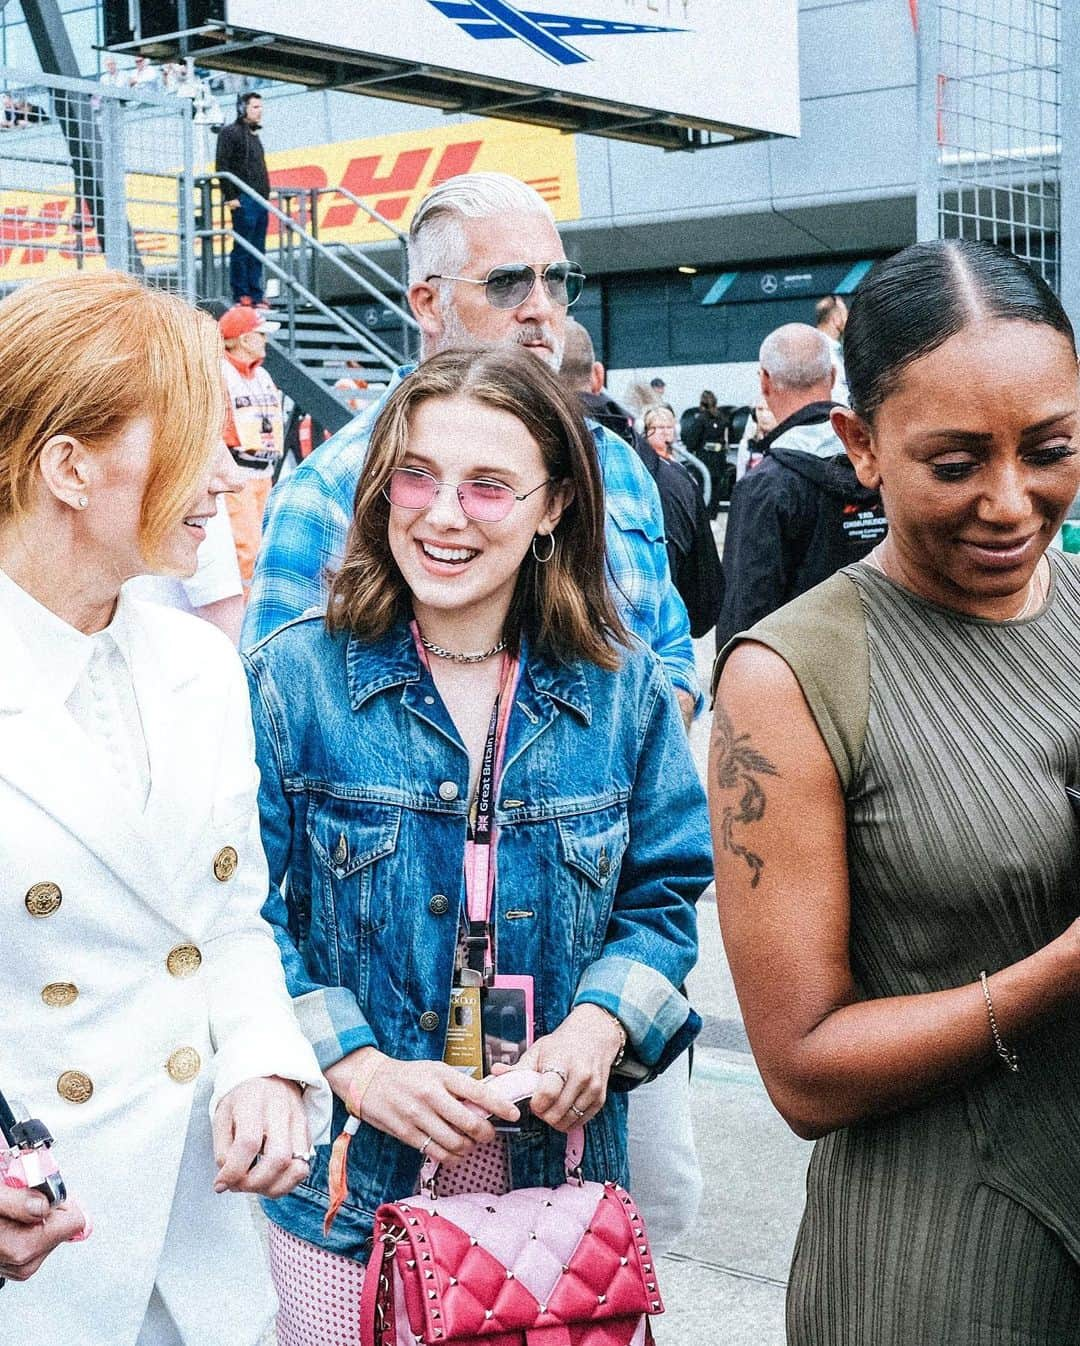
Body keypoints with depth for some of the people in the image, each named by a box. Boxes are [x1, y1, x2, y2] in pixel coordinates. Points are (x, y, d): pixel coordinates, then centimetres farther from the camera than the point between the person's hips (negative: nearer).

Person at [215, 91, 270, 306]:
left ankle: (256, 296, 8)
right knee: (242, 249, -8)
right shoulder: (230, 132, -2)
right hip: (244, 200, -9)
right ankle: (241, 296, -7)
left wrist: (266, 194, 17)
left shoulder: (254, 135, 24)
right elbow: (222, 166, -10)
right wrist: (230, 196, -16)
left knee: (257, 251, 7)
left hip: (260, 200, 9)